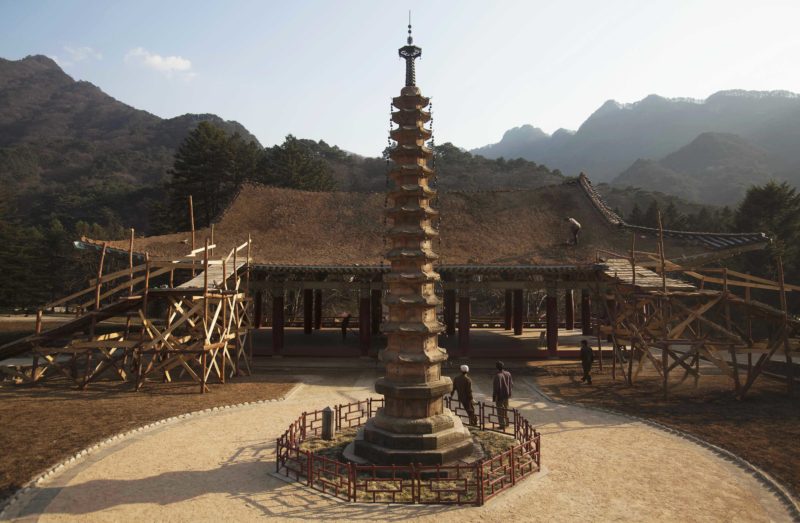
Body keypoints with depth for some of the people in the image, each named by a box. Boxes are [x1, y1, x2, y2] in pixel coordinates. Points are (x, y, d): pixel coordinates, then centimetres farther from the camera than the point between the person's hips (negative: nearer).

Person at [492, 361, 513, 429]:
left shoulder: (498, 376, -25)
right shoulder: (508, 374, -5)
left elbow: (496, 387, -24)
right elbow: (511, 384, 5)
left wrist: (494, 397, -15)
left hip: (500, 395, -7)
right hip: (506, 394, 7)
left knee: (500, 411, 6)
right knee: (506, 409, 22)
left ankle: (502, 425, 11)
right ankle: (506, 423, 32)